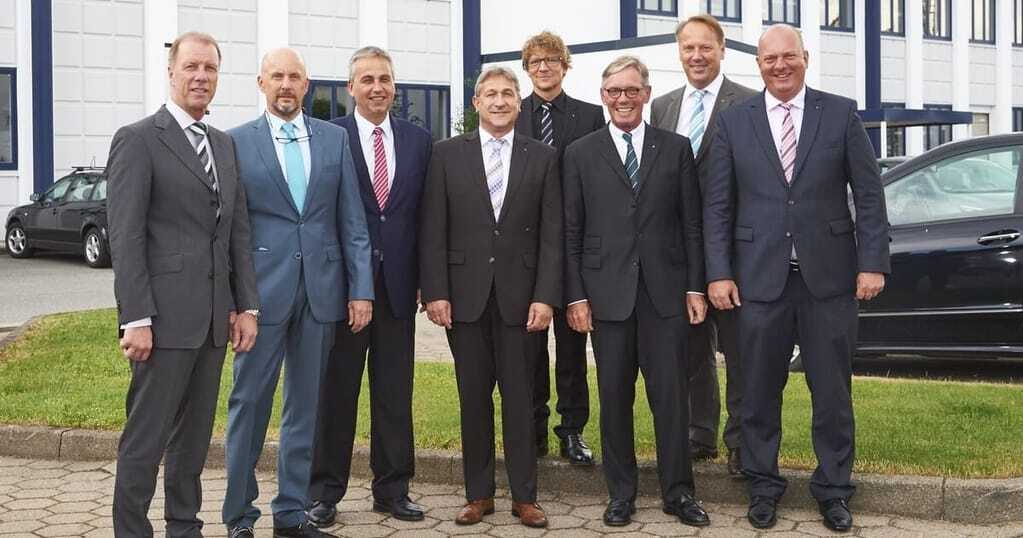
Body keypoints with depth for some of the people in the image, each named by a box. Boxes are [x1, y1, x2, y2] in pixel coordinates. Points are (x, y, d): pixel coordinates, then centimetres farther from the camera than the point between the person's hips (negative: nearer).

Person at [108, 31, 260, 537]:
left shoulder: (224, 144, 16)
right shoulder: (137, 139, -5)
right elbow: (125, 237, -11)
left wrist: (246, 305, 9)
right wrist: (136, 319, -16)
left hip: (213, 318, 7)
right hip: (165, 316, -7)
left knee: (194, 435, 13)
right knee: (146, 437, -2)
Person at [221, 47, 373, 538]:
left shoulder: (334, 139, 8)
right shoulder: (238, 142, 1)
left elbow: (351, 220, 7)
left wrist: (361, 289, 1)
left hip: (321, 289, 3)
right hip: (263, 289, -3)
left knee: (305, 404, 9)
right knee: (250, 402, 2)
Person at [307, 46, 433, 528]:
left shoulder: (418, 140, 8)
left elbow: (425, 215, 8)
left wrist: (427, 281, 3)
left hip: (398, 283, 3)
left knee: (395, 392, 9)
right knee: (336, 390, 6)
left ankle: (392, 488, 20)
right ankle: (325, 491, 16)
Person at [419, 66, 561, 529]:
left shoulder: (543, 157, 5)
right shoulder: (447, 154, 4)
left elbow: (552, 234, 2)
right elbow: (432, 229, 2)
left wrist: (546, 296, -7)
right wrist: (435, 292, -5)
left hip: (520, 295, 0)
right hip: (465, 294, 0)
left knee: (519, 397, 4)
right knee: (473, 398, 7)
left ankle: (524, 496, 12)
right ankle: (478, 494, 16)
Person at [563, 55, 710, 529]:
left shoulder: (676, 149, 8)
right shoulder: (581, 154, 6)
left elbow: (691, 224, 7)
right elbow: (571, 232, 3)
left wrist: (695, 287, 1)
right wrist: (575, 296, -3)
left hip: (665, 292, 0)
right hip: (607, 293, 0)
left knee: (671, 394, 2)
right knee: (614, 397, 6)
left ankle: (677, 492, 13)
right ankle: (621, 494, 16)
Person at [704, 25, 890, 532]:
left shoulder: (841, 113, 2)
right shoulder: (734, 122, 5)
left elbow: (869, 194, 2)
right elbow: (717, 205, 4)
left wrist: (873, 262, -5)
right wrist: (719, 273, -3)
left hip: (828, 275, 0)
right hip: (760, 277, 1)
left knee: (832, 390, 7)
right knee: (759, 391, 8)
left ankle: (833, 489, 22)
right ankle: (763, 486, 23)